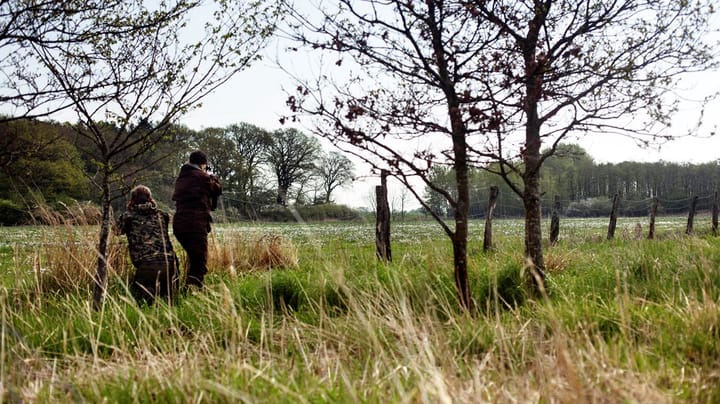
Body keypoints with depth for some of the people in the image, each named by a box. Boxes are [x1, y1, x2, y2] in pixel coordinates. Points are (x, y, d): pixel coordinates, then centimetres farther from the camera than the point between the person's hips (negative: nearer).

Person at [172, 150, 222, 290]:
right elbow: (218, 189, 6)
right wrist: (212, 177, 26)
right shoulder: (202, 177, -6)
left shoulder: (181, 177, 16)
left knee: (193, 257, 25)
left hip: (178, 224, 8)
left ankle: (190, 285, 31)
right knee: (200, 261, -6)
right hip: (196, 224, -8)